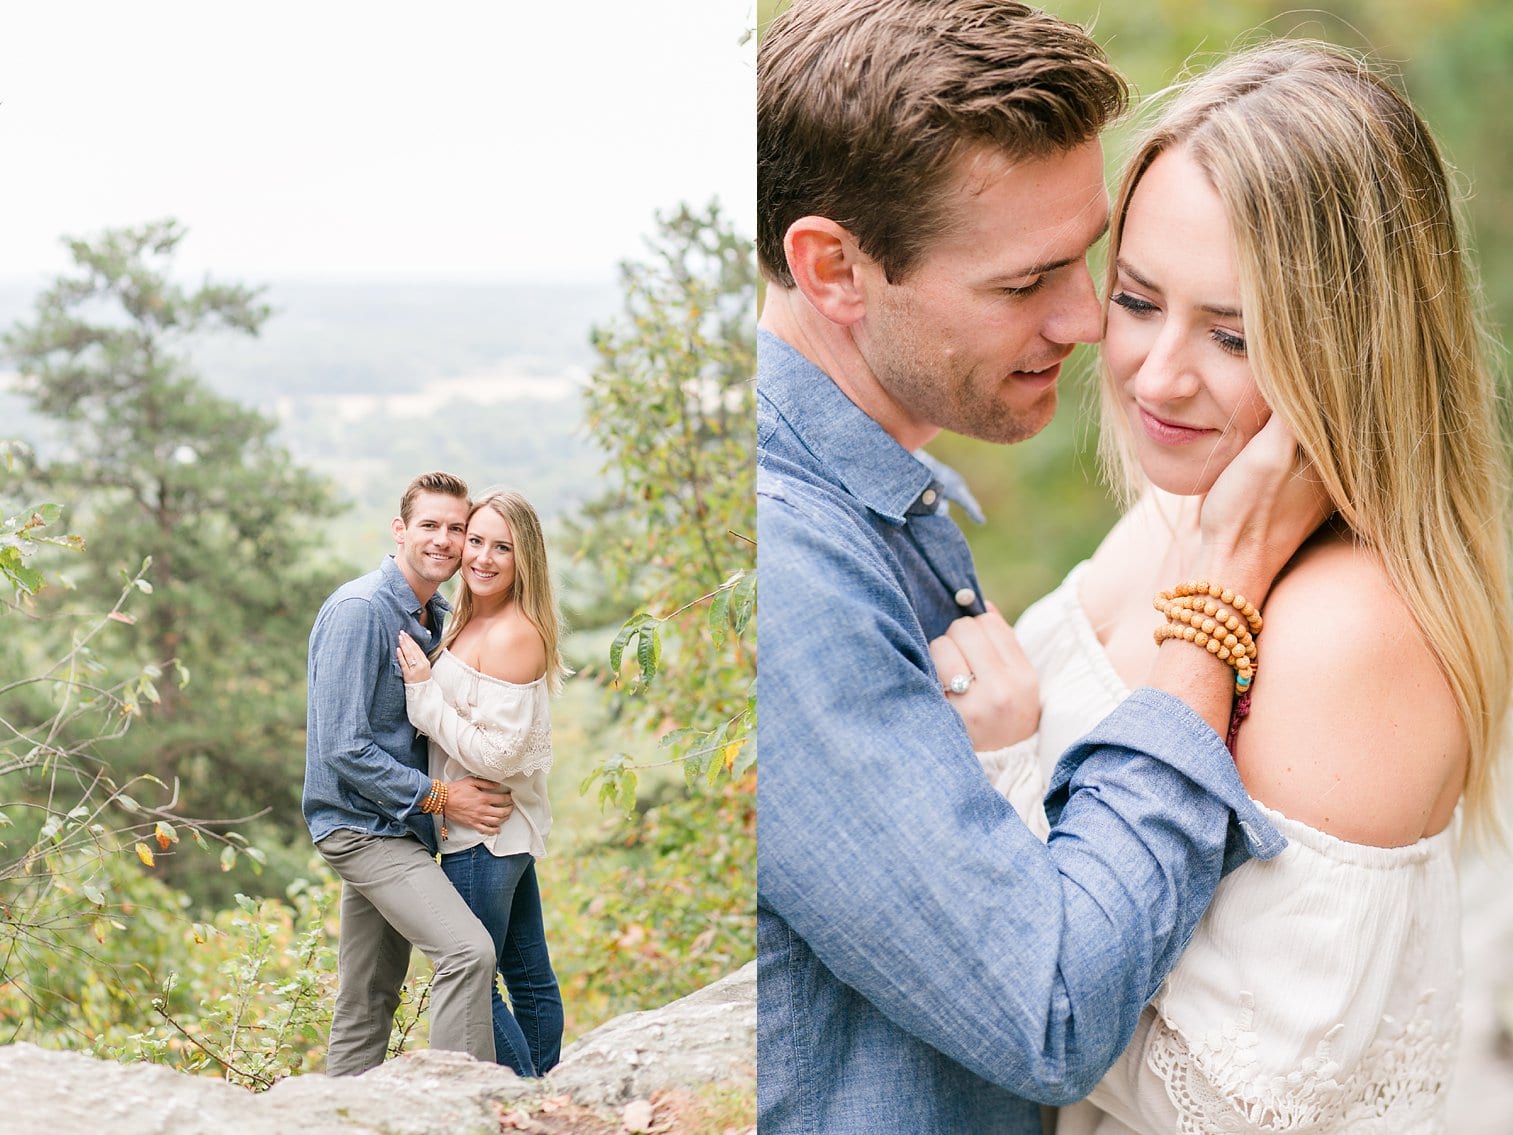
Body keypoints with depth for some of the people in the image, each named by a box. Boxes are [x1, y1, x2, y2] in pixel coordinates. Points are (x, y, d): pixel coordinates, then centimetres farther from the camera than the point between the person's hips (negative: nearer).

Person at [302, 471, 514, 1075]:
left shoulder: (440, 616, 10)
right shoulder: (359, 610, -17)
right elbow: (342, 748, -22)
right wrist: (438, 797, -18)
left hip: (395, 826, 9)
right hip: (362, 824, -9)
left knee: (371, 1000, 14)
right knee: (468, 950, -22)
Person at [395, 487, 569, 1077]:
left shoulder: (513, 634, -19)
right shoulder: (471, 622, 10)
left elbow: (498, 754, -22)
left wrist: (424, 692, -18)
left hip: (485, 834, -10)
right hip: (506, 830, 10)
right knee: (530, 977, 17)